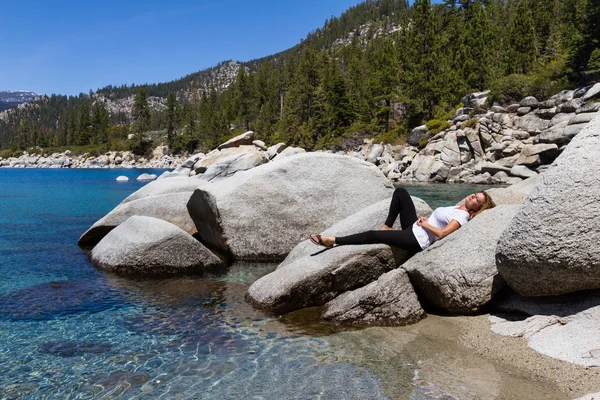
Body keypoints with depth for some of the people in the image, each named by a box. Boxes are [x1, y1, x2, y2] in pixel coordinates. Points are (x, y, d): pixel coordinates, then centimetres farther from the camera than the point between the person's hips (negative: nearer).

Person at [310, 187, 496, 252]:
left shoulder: (462, 216, -12)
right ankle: (387, 226, 7)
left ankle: (333, 241, -9)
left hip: (416, 240, -9)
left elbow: (441, 233, -24)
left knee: (373, 235, -16)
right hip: (415, 228, 9)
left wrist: (425, 224, -10)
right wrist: (425, 221, 1)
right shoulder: (457, 208, 15)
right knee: (400, 192, 7)